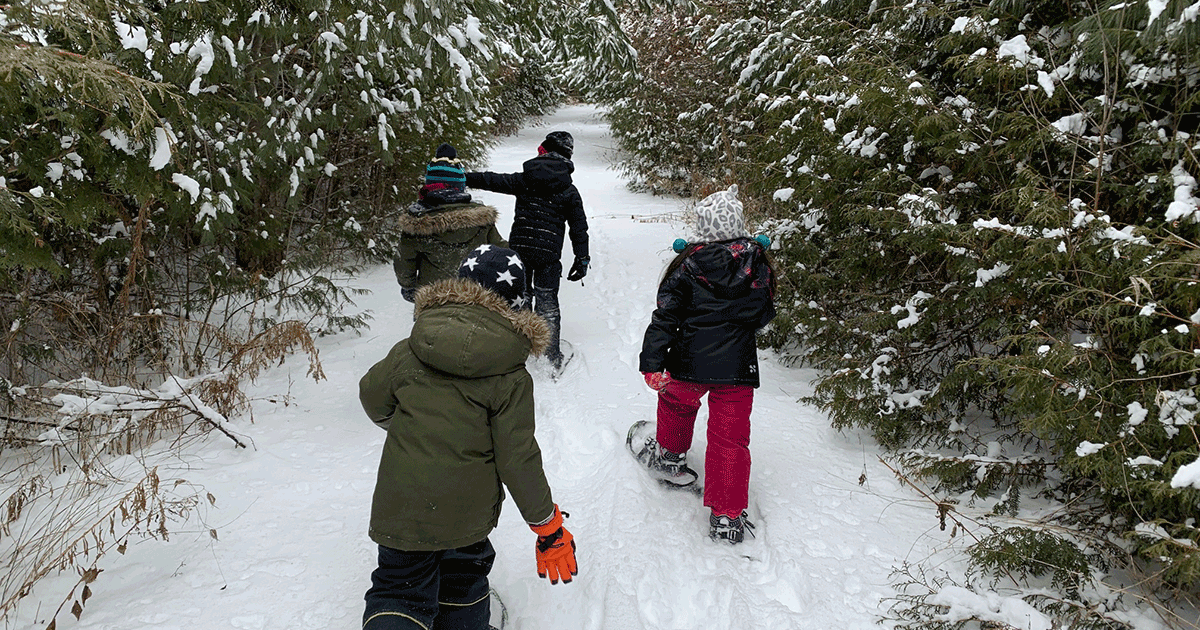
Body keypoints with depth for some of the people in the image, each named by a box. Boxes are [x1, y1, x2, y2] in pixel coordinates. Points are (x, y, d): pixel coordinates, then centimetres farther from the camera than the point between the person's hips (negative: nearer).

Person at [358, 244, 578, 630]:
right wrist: (548, 525, -2)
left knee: (399, 588, 14)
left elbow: (373, 395, 7)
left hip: (401, 506, 1)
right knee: (463, 577, 26)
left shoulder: (412, 350, -6)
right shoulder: (511, 379, -13)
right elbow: (517, 457, -13)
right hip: (467, 511, -1)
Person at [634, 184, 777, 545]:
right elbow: (765, 314, 13)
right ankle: (727, 516, 5)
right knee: (731, 438, 6)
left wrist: (652, 363, -10)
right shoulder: (758, 264, 0)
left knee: (677, 402, 29)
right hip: (738, 367, 1)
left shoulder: (689, 265, -8)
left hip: (690, 363, -1)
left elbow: (666, 316, -11)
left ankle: (669, 455, 50)